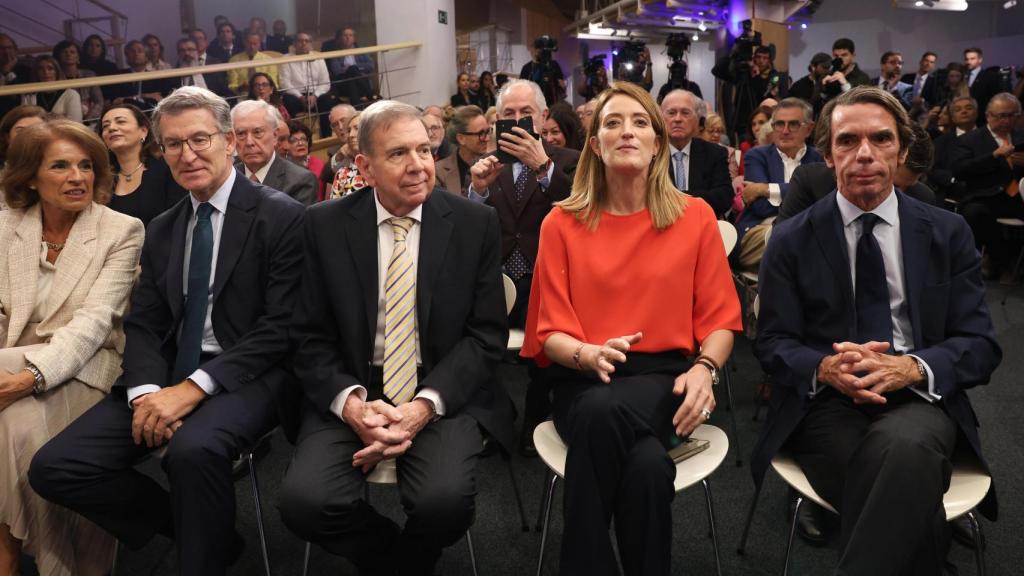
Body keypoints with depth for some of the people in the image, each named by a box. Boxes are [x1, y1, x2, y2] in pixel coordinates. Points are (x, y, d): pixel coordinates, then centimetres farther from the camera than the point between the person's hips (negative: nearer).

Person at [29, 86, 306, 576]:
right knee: (54, 467, -7)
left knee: (192, 449, -36)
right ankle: (204, 531, 7)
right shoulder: (161, 229, 15)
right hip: (170, 375, 7)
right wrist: (146, 389, -11)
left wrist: (195, 388, -20)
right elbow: (143, 324, 10)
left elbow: (281, 328, -13)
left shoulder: (281, 216, -6)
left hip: (249, 375, -6)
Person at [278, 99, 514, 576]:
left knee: (445, 499, -28)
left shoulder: (476, 223, -1)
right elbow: (309, 337, 2)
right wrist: (351, 402, -16)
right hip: (350, 397, 1)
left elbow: (487, 334, -2)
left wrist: (425, 404, -16)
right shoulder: (324, 225, 1)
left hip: (445, 396, -1)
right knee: (303, 500, -24)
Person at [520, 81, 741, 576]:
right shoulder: (562, 223, 5)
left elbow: (719, 318, 6)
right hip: (584, 381, 0)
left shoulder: (695, 216, 6)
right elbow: (551, 331, 2)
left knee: (605, 413, -36)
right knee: (646, 464, -34)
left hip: (664, 378, 0)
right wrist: (591, 354, -21)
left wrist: (704, 368, -15)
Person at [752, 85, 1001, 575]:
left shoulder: (948, 232, 9)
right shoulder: (791, 239, 6)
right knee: (909, 501, -32)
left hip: (919, 398, 1)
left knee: (906, 446, -36)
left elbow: (980, 344, 5)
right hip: (826, 403, -1)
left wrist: (912, 368, -17)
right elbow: (773, 343, 4)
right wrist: (825, 367, -19)